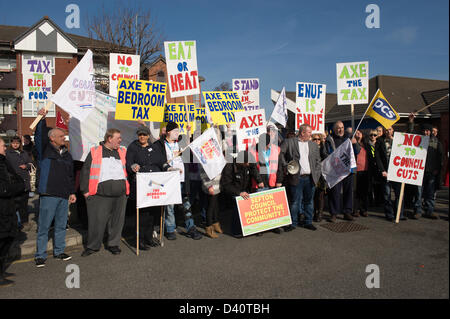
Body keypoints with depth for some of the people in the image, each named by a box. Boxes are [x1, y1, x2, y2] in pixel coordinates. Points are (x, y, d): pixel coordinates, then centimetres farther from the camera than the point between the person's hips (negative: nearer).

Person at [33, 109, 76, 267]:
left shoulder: (67, 154, 17)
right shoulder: (45, 151, 2)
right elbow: (39, 137, -17)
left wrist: (72, 192, 17)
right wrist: (41, 119, -27)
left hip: (64, 195, 5)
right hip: (48, 194, -5)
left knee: (61, 225, 12)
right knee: (44, 226, -1)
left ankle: (59, 251, 24)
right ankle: (40, 255, 9)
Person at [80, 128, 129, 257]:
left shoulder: (122, 152, 16)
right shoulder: (95, 152, 6)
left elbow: (128, 168, 24)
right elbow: (85, 170, 4)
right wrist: (85, 190, -1)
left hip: (120, 193, 3)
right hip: (100, 193, -3)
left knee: (117, 220, 8)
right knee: (97, 220, 0)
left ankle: (113, 244, 23)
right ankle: (92, 246, 16)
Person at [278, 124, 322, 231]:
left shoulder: (313, 145, 15)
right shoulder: (289, 142, 1)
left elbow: (318, 160, 17)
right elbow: (280, 153, 0)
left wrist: (317, 174, 6)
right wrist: (285, 165, -8)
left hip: (310, 178, 4)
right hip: (296, 177, -4)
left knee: (309, 201, 11)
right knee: (295, 201, 2)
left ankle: (308, 222, 23)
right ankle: (293, 223, 13)